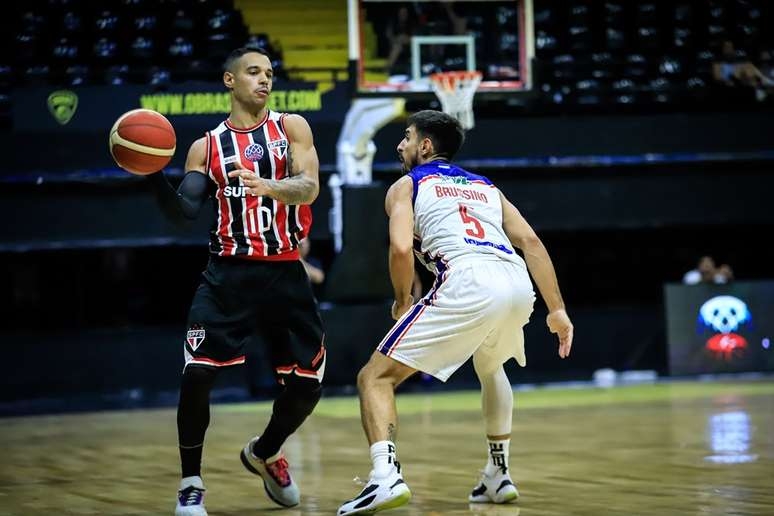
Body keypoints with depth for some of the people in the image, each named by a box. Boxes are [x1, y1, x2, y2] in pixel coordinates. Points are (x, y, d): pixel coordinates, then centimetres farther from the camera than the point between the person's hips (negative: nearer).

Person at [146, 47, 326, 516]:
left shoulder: (291, 127, 4)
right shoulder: (207, 147, 8)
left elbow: (309, 188, -12)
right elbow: (185, 211, -1)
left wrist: (267, 186, -33)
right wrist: (154, 174, -18)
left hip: (285, 274, 1)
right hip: (229, 274, -1)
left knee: (306, 385, 3)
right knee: (197, 374, -17)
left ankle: (264, 454, 33)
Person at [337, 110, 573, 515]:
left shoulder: (406, 186, 18)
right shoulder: (485, 187, 33)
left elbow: (401, 249, -1)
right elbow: (530, 242, 20)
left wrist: (402, 302, 16)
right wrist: (557, 310, 17)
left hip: (468, 283, -6)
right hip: (518, 284, 6)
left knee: (376, 376, 3)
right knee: (490, 368, 38)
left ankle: (385, 474, -19)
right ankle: (498, 475, 34)